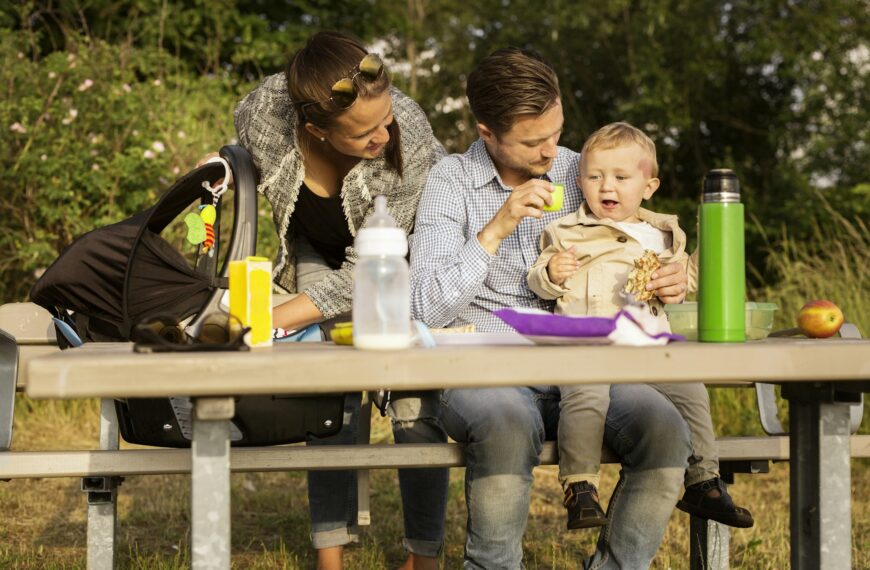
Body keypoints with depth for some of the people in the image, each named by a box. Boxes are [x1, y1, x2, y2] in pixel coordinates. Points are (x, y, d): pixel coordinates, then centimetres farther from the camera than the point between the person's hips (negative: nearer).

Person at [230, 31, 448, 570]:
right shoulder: (260, 115, -31)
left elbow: (365, 277, -32)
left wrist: (266, 322, -37)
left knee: (415, 406, -10)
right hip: (322, 257, 2)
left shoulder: (410, 136, -39)